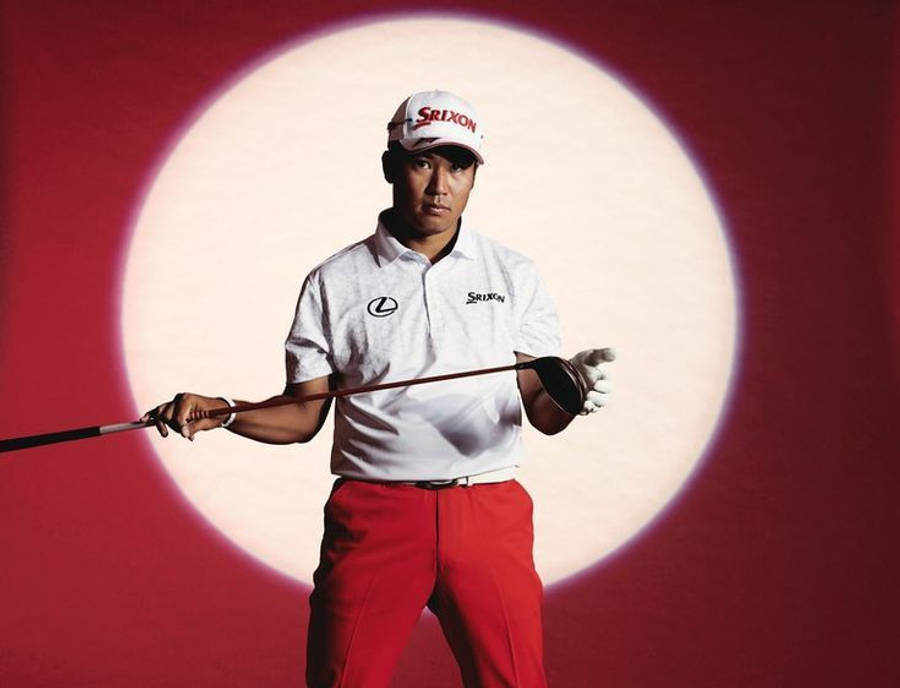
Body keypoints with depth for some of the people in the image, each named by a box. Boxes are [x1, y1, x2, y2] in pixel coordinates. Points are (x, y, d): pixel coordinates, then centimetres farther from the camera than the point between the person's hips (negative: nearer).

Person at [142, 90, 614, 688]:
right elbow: (303, 416, 8)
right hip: (372, 512, 0)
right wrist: (222, 413, -9)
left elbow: (541, 412, 5)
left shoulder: (513, 275, 9)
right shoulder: (335, 282, 7)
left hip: (489, 511, 1)